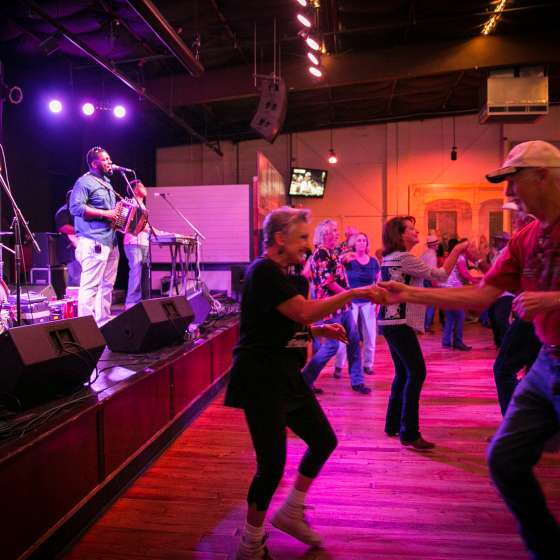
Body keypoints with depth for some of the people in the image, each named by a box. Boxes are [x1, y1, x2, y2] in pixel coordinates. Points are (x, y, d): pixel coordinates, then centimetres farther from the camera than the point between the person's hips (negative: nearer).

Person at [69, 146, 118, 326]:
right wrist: (104, 213, -19)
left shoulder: (106, 182, 23)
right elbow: (75, 207, -18)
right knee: (90, 285, -9)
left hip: (110, 241, 9)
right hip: (94, 242, -9)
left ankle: (104, 322, 18)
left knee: (107, 285, 11)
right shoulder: (85, 182, -6)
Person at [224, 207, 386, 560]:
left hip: (285, 376, 10)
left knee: (324, 441, 14)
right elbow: (305, 311, -27)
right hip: (262, 380, -10)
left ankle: (290, 513, 31)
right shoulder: (264, 272, -17)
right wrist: (355, 293, -23)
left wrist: (321, 330, 8)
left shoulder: (279, 273, 15)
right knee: (273, 464, -4)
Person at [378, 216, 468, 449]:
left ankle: (393, 425, 23)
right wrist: (457, 250, -4)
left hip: (390, 322, 10)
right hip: (400, 323, -10)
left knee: (403, 374, 15)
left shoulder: (389, 258, 14)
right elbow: (441, 275, -13)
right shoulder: (405, 258, -14)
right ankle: (409, 433, -4)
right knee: (416, 373, -7)